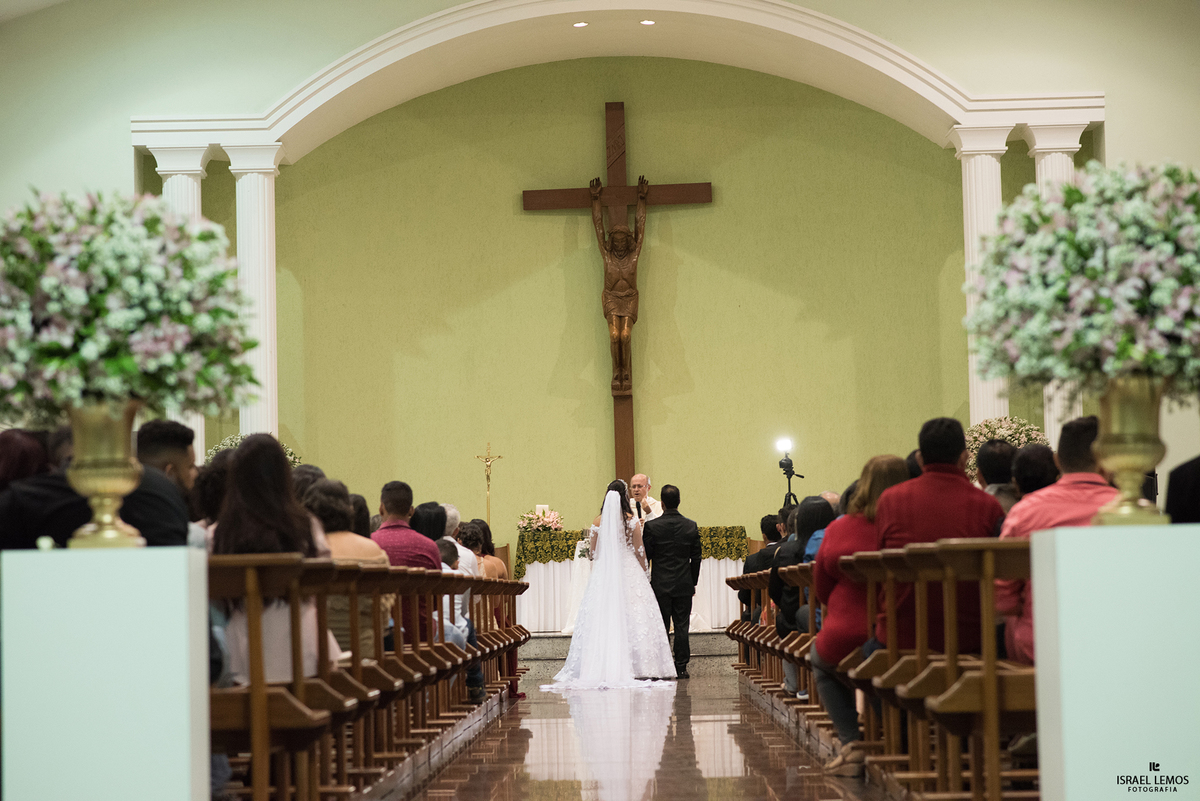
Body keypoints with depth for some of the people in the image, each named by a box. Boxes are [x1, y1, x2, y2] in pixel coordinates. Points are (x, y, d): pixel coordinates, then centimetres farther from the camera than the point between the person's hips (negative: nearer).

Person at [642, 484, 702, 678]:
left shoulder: (651, 526, -9)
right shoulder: (691, 526, -1)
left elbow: (645, 556, -3)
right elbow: (696, 558, 5)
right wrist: (693, 582, 16)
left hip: (660, 585, -2)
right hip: (684, 585, 2)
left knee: (661, 627, 3)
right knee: (682, 625, 5)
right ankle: (681, 667, 5)